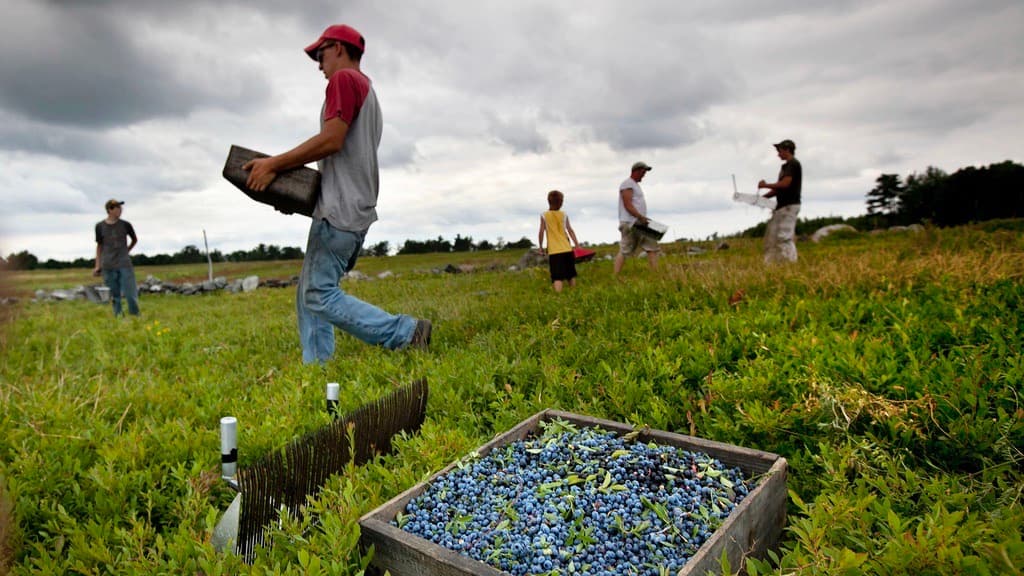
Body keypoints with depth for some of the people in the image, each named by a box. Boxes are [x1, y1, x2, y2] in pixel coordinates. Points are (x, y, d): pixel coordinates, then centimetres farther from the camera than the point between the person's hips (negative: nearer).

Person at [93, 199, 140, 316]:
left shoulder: (125, 225, 2)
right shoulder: (100, 226, 3)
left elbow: (135, 240, 19)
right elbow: (99, 246, 10)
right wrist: (97, 266, 8)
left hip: (124, 264, -1)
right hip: (108, 267, 1)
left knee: (130, 294, -6)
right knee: (114, 296, 3)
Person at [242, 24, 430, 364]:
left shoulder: (345, 78, -2)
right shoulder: (367, 90, 27)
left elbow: (331, 140, -17)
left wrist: (274, 164, -10)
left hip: (340, 209, -10)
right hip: (356, 209, 10)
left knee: (320, 295, -13)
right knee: (308, 294, 10)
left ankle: (407, 333, -15)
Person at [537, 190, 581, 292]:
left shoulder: (544, 216, -1)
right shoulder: (564, 215, 7)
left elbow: (541, 232, -3)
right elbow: (570, 231, 6)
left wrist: (540, 246, 8)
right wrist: (577, 244, 11)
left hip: (554, 251, -3)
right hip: (567, 249, 3)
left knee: (557, 277, -12)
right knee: (571, 275, 18)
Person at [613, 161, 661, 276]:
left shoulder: (635, 185, 23)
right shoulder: (627, 184, -7)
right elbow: (628, 205, -18)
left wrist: (643, 219, 11)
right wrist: (641, 217, -24)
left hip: (640, 224, 10)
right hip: (630, 223, -10)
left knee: (653, 247, 4)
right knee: (624, 251, -9)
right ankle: (615, 278, -7)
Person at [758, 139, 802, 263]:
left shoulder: (793, 164, -8)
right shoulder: (786, 165, 20)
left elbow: (785, 184, -19)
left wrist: (765, 185, -9)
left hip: (789, 205, -10)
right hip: (782, 206, 10)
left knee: (784, 237, -13)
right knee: (772, 236, 8)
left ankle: (791, 262, -10)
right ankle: (770, 264, 11)